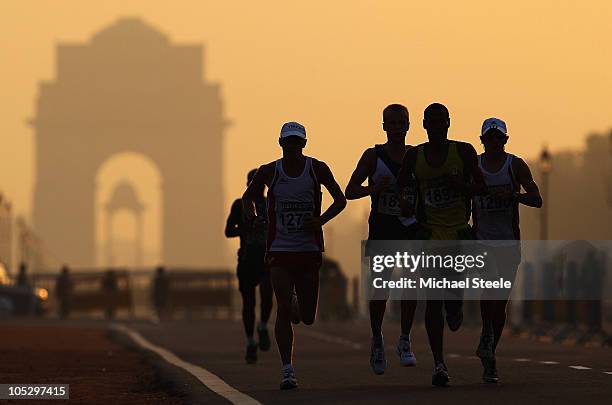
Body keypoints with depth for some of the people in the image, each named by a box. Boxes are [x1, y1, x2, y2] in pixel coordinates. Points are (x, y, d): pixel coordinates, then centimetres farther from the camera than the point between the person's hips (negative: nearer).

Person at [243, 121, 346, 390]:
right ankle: (287, 370, -11)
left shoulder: (317, 169, 0)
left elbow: (340, 200, 7)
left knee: (307, 318, 6)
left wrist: (321, 220, -11)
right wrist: (251, 216, -5)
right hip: (279, 251, -1)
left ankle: (296, 306, 43)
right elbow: (248, 196, 16)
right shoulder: (269, 172, 0)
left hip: (309, 250, 1)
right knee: (283, 309, -14)